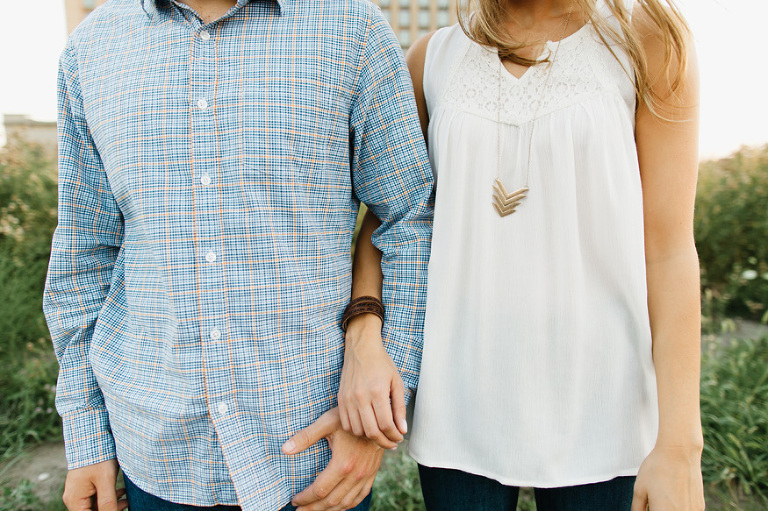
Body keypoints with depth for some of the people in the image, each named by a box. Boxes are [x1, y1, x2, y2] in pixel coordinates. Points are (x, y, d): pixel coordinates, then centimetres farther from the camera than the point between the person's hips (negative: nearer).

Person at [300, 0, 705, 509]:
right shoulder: (432, 58, 4)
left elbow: (669, 247, -6)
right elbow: (387, 214, 7)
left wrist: (680, 443, -9)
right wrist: (363, 341, -9)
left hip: (597, 396, -1)